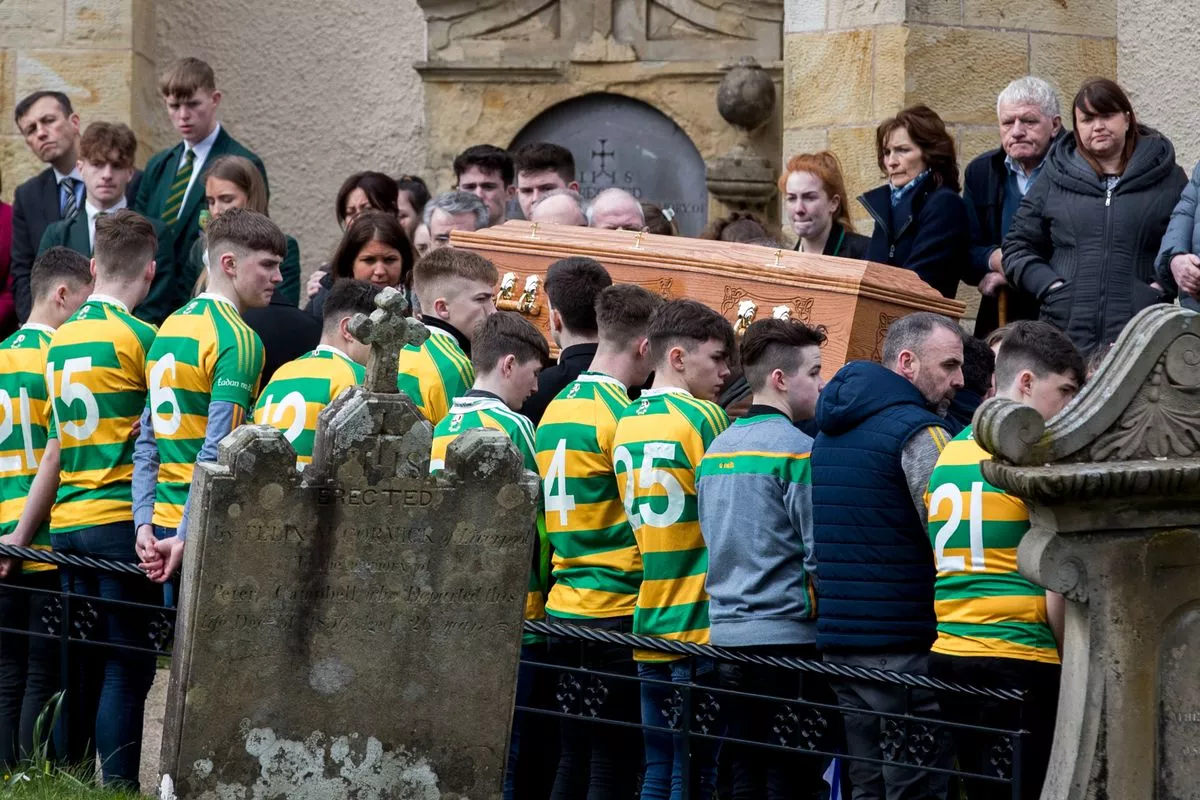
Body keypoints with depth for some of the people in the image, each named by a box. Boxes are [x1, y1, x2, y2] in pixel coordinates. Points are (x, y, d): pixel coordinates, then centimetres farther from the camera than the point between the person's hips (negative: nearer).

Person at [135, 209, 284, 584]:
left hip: (163, 525, 8)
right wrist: (187, 537, -20)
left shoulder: (169, 327, 14)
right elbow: (216, 452, -19)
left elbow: (146, 443, 12)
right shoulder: (238, 339, -12)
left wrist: (144, 523, 8)